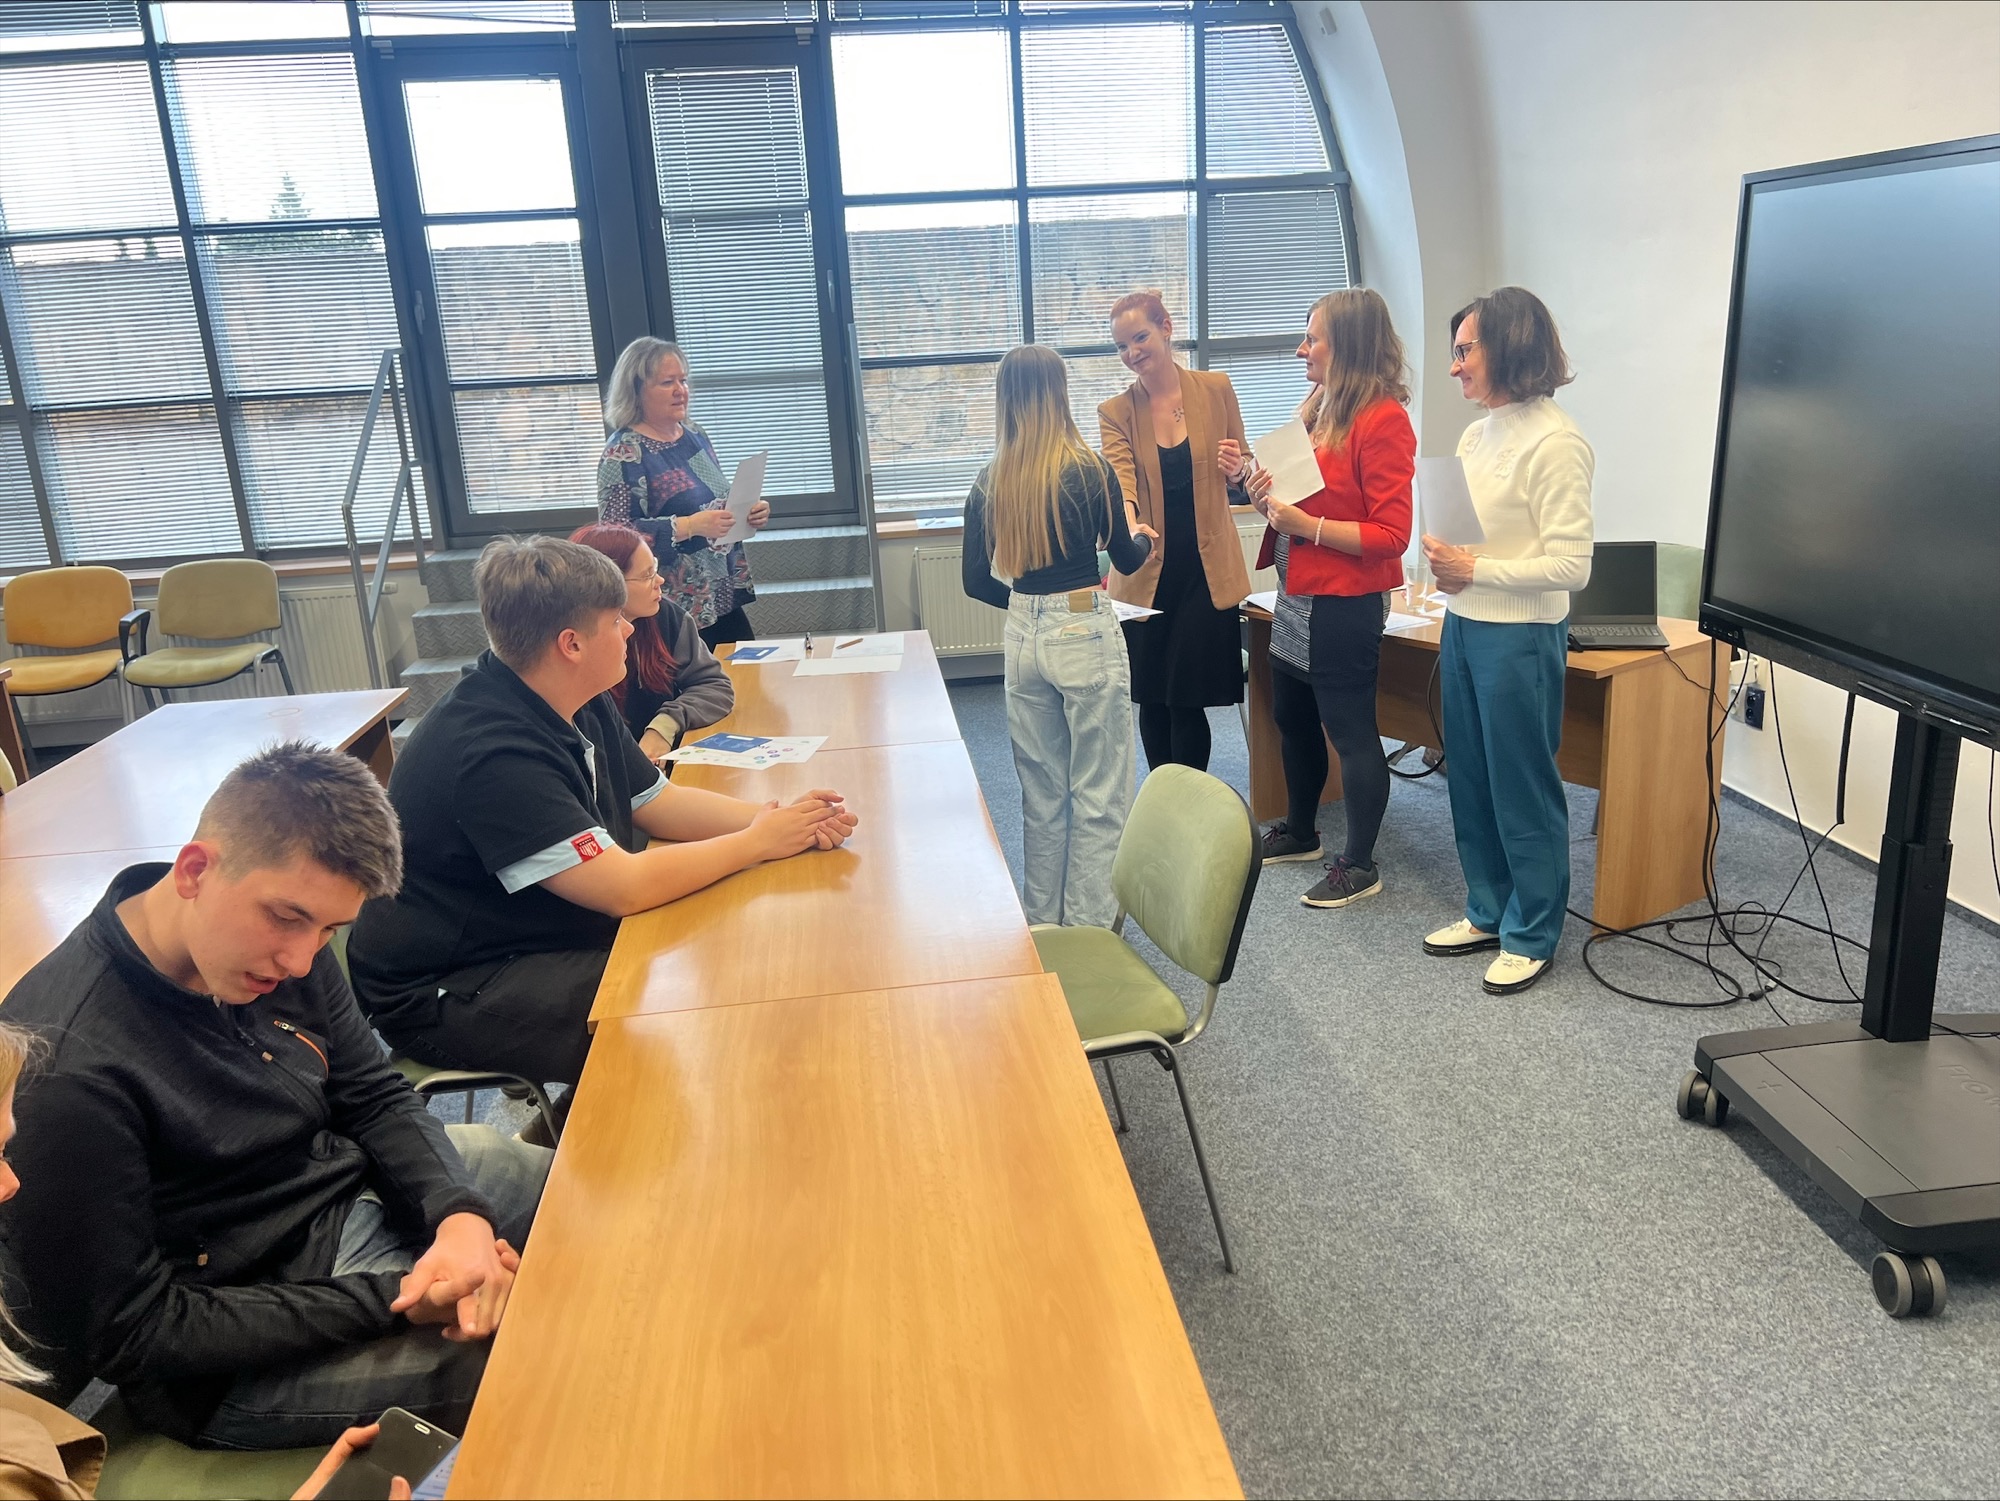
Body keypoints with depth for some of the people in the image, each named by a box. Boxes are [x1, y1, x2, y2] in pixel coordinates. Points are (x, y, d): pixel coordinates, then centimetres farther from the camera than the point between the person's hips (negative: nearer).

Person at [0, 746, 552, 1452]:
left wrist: (459, 1212, -20)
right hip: (243, 1366, -7)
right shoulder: (64, 1072, -31)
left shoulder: (282, 942, -9)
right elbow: (131, 1334, -23)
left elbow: (377, 1100, 1)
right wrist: (395, 1299, -26)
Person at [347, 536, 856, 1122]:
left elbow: (660, 803, 9)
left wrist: (779, 817, -8)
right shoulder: (492, 749, -28)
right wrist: (757, 843, -19)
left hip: (542, 938, 10)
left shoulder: (585, 709, 2)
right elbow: (625, 887, -31)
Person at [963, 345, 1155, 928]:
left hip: (1023, 637, 5)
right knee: (1099, 794, 7)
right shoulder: (1088, 469, -10)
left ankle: (1042, 922, 27)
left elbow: (977, 582, 4)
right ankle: (1090, 926, 14)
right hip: (1085, 637, -5)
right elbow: (1126, 560, 1)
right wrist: (1141, 535, 24)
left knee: (1041, 793, 17)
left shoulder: (990, 481, 1)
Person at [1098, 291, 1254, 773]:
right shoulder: (1116, 412, 2)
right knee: (1151, 701, 8)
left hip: (1206, 570, -1)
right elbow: (1121, 482, -15)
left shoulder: (1216, 389, 2)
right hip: (1146, 574, 1)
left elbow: (1244, 471, 10)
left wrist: (1237, 471, -15)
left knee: (1187, 701, -3)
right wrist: (1129, 525, -37)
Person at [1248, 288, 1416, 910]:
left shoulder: (1382, 420, -16)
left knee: (1350, 730, 1)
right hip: (1297, 595, 9)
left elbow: (1390, 535, -19)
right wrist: (1269, 494, 2)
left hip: (1344, 602, -9)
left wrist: (1307, 525, -23)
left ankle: (1360, 864, 15)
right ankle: (1299, 832, 39)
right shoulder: (1319, 409, 9)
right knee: (1293, 718, 20)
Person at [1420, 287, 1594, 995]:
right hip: (1463, 626, 8)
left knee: (1523, 788, 4)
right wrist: (1444, 561, 0)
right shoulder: (1477, 435, 10)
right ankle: (1488, 914, 32)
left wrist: (1477, 570, -18)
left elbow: (1571, 565, -18)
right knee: (1470, 778, 16)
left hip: (1520, 637, -8)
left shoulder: (1555, 444, -16)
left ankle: (1532, 937, 20)